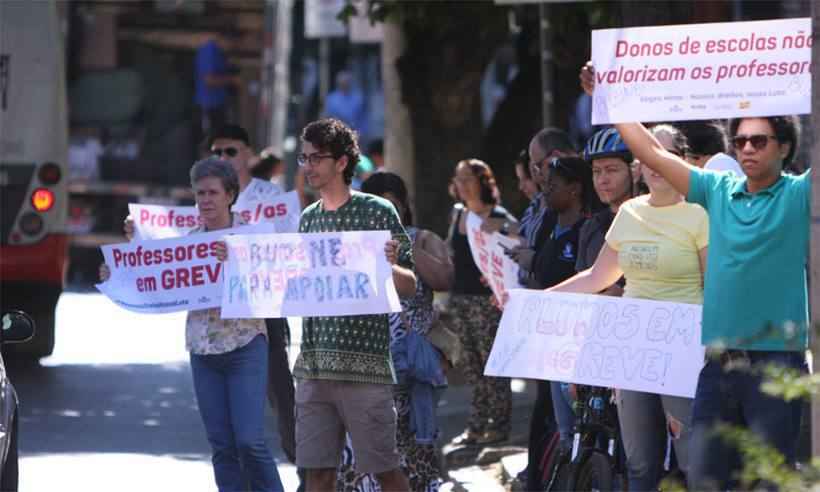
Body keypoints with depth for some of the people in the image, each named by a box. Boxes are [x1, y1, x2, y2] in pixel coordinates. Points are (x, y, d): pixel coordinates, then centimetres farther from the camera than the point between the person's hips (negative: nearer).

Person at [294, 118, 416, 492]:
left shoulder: (378, 212, -3)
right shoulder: (308, 219, 14)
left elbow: (409, 288, -3)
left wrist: (388, 266, -24)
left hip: (364, 363, -5)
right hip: (314, 363, 5)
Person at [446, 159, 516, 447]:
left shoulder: (499, 218, -7)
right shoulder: (457, 215, 13)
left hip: (487, 300, -7)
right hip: (460, 298, 7)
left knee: (493, 363, -4)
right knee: (471, 365, 8)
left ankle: (499, 425, 2)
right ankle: (476, 426, 12)